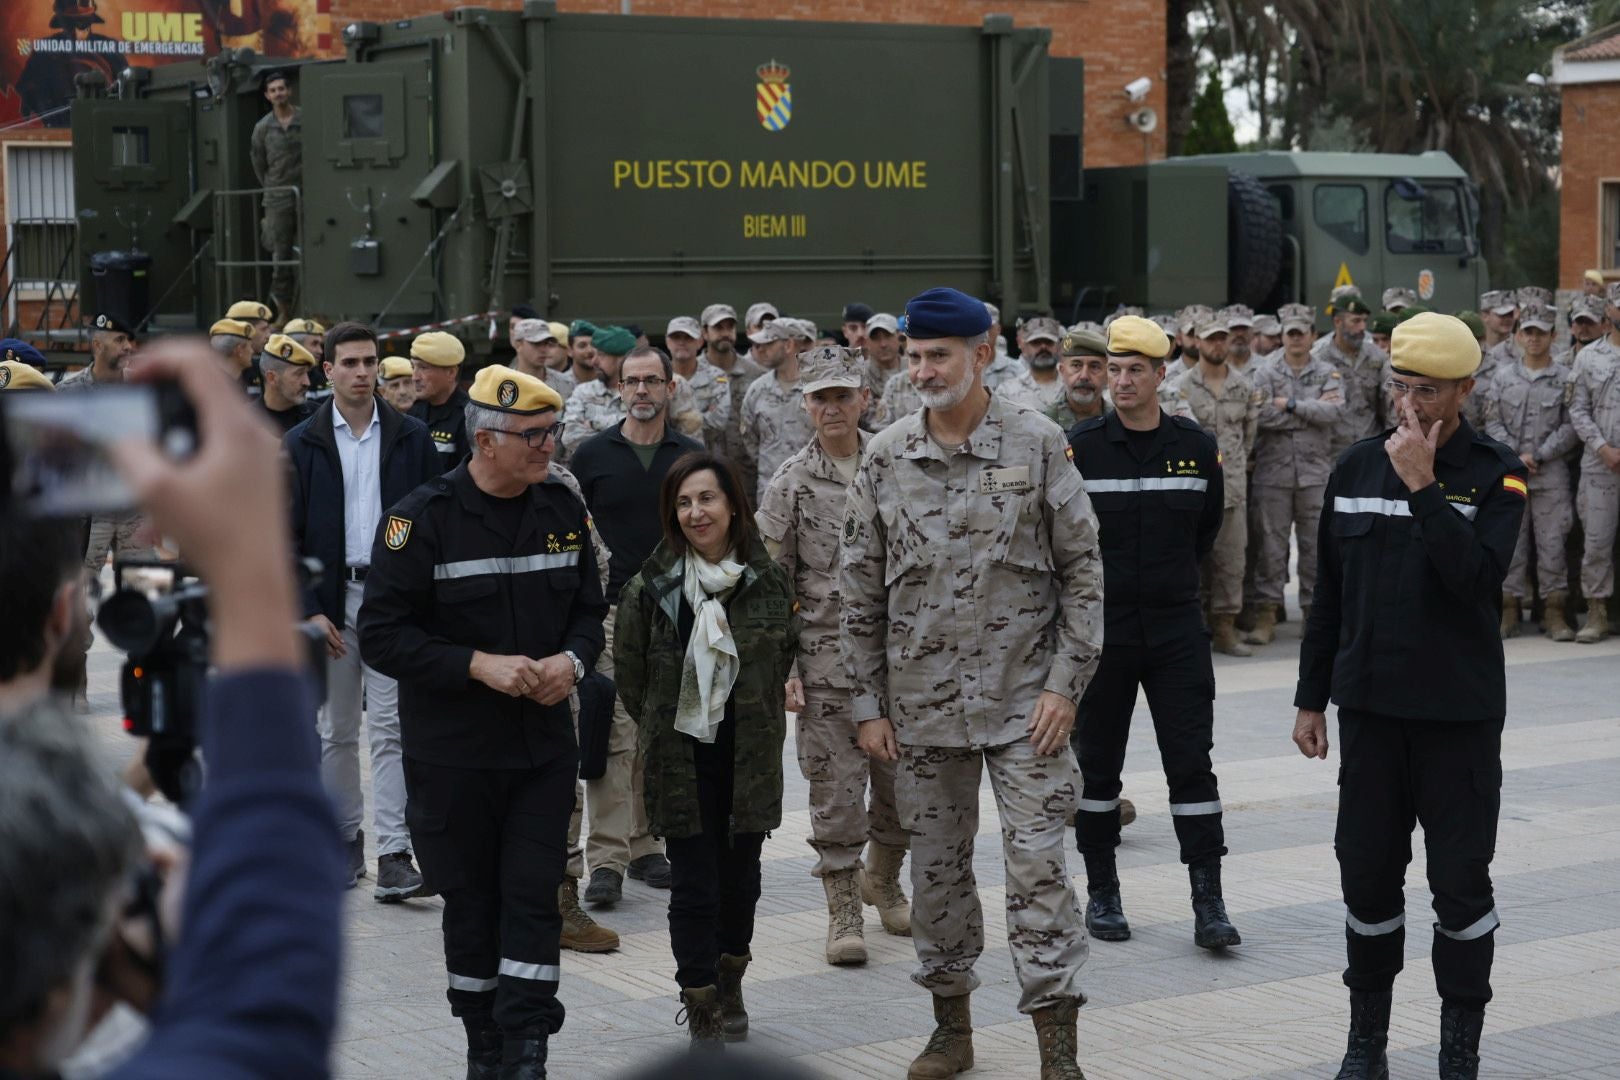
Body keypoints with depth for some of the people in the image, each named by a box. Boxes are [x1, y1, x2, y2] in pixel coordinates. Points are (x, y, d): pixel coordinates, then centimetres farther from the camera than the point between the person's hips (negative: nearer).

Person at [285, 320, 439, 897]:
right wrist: (309, 610, -6)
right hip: (331, 596, 2)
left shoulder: (412, 438, 4)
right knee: (337, 729, 10)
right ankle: (345, 837, 21)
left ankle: (394, 852, -10)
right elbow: (287, 535, 3)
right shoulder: (301, 444, 4)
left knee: (389, 727, -7)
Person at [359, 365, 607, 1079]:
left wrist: (572, 659, -8)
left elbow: (590, 609, 14)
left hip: (544, 744, 3)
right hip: (452, 753, -3)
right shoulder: (423, 518, -12)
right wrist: (479, 665, -20)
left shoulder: (563, 510, 3)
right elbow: (382, 636, -13)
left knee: (535, 896, -3)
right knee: (471, 903, 9)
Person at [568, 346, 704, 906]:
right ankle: (606, 860, -9)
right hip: (610, 612, -2)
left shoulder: (691, 456, 6)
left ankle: (646, 845, 20)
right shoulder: (592, 455, 2)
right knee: (613, 737, -9)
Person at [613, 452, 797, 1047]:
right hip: (682, 758, -2)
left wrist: (758, 722, 12)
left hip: (751, 755, 2)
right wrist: (661, 727, 6)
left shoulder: (767, 580, -1)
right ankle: (703, 1013, 5)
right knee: (694, 881, -2)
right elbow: (629, 670, 3)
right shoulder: (652, 585, -8)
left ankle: (730, 985, 34)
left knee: (740, 875, 13)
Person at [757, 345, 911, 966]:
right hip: (827, 660, -2)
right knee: (836, 790, -1)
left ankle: (881, 880, 34)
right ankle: (843, 911, 11)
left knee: (902, 782, 10)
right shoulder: (791, 485, -1)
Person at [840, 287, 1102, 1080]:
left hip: (1025, 700, -3)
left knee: (1037, 865, -5)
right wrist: (868, 704, 4)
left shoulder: (1038, 444, -4)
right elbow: (859, 591, 7)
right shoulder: (884, 458, 2)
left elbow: (1082, 569, -2)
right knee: (936, 866, 11)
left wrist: (1065, 683, -8)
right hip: (923, 703, 3)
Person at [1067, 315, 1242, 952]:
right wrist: (1097, 584, 7)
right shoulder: (1079, 448, -6)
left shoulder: (1197, 449, 2)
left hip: (1176, 630, 1)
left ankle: (1208, 905, 0)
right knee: (1097, 762, 8)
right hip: (1101, 631, -1)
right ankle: (1101, 893, 20)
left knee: (1192, 763, -2)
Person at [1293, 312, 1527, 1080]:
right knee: (1367, 874, 8)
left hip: (1461, 713, -3)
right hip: (1370, 706, 3)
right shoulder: (1357, 467, 5)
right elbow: (1329, 593, 10)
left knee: (1461, 881, 2)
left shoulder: (1495, 474, -5)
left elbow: (1479, 574, -21)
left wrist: (1423, 486, -23)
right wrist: (1311, 698, 10)